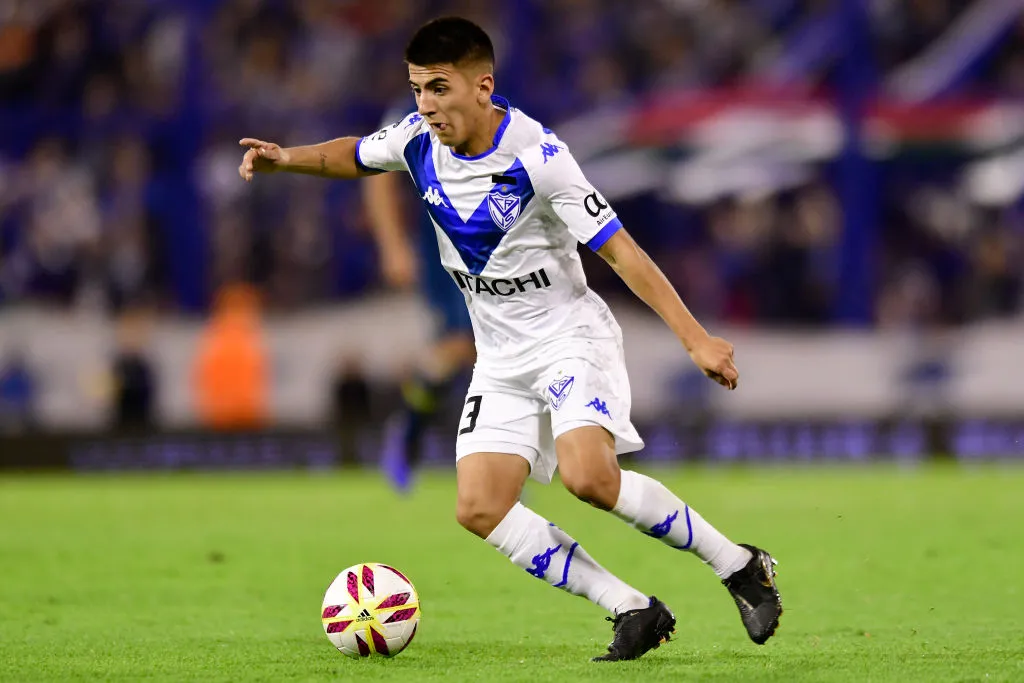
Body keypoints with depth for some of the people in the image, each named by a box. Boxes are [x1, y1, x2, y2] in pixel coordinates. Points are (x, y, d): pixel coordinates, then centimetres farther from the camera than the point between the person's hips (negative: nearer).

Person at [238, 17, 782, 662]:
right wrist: (287, 158, -1)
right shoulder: (420, 139, -4)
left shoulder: (536, 156, -22)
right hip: (501, 358, 7)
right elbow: (354, 155, 19)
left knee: (587, 475, -29)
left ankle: (739, 565, -10)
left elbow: (620, 250, -20)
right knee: (480, 508, -10)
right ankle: (634, 611, -5)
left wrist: (696, 337, -23)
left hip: (571, 336, -7)